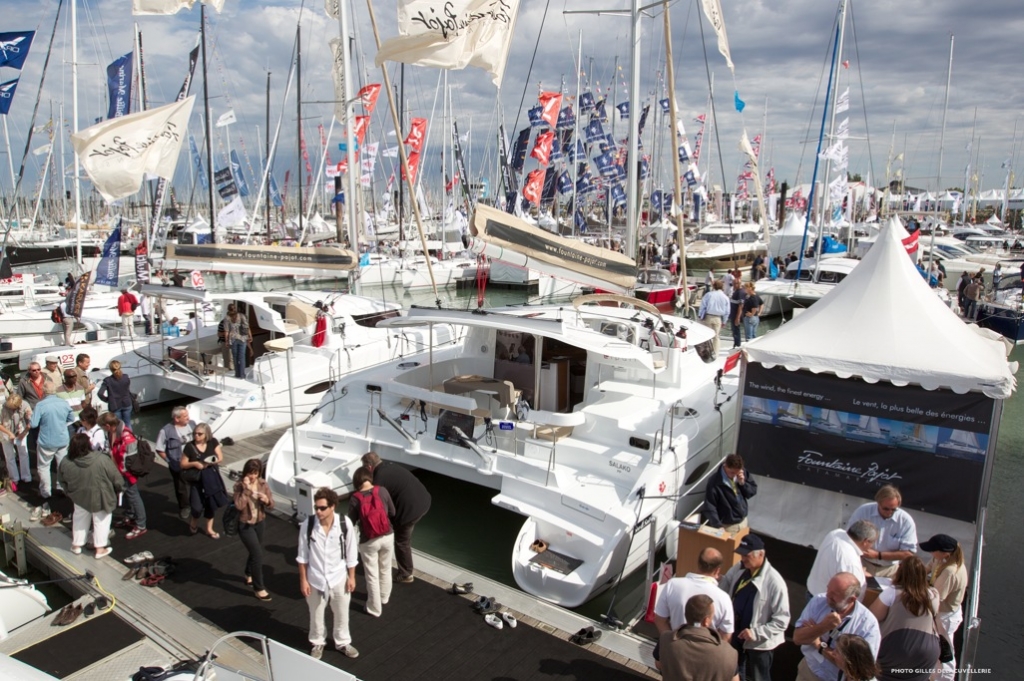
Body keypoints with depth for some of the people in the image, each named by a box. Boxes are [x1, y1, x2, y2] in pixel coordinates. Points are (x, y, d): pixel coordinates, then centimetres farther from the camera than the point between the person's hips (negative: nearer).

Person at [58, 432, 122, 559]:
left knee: (80, 519, 25)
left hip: (79, 498, 3)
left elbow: (62, 480, 1)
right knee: (101, 520, 16)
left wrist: (69, 491, 19)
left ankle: (77, 545, 39)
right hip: (101, 498, -3)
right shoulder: (102, 460, -27)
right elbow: (116, 478, -16)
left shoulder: (65, 463, -18)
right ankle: (100, 548, 24)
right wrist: (118, 489, 4)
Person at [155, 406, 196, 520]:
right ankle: (184, 508, 39)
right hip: (178, 466, -4)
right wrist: (171, 461, -11)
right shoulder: (166, 431, -19)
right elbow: (160, 450, -10)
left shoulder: (192, 424, -5)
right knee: (181, 489, 14)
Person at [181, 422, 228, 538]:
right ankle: (194, 520, 25)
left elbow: (220, 458, -2)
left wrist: (210, 462, -20)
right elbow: (183, 464, -4)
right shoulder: (189, 446, -11)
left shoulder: (213, 442, -5)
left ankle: (209, 529, 30)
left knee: (212, 503, 11)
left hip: (212, 478, 3)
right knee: (197, 506, -12)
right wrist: (194, 464, -23)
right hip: (197, 479, -2)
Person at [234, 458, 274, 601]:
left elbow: (271, 505, -4)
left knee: (255, 552, 22)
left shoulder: (263, 484, -7)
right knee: (258, 554, -7)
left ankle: (249, 575, 50)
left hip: (260, 523, 5)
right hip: (245, 525, -5)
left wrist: (266, 500, -26)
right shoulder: (239, 486, -17)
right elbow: (239, 506, -29)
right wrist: (246, 489, -32)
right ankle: (259, 588, 7)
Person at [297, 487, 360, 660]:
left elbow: (351, 553, -7)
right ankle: (317, 643, 47)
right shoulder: (307, 526, -20)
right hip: (316, 579, 0)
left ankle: (342, 642, 44)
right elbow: (303, 556, -7)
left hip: (339, 578, 0)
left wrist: (351, 577, -2)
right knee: (316, 614, 21)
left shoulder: (345, 524, -20)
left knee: (342, 613, 20)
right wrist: (303, 580, -4)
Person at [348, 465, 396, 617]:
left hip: (368, 542, -3)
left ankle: (374, 608, 27)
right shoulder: (382, 491, -10)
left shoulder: (355, 498, -15)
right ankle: (384, 598, 46)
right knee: (385, 570, 25)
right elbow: (392, 513, 0)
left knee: (372, 575, 14)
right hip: (387, 537, 3)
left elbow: (351, 522, -4)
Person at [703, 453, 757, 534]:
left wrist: (743, 483, -20)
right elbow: (709, 507, -22)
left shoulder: (743, 473, -10)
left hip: (743, 520, 5)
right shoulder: (714, 482, -26)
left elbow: (753, 490, 0)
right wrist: (718, 526, -31)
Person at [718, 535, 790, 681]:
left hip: (760, 643, -5)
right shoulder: (738, 569, -10)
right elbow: (722, 593, 5)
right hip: (736, 635, 5)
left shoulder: (774, 582, -26)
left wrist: (756, 633, -27)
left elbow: (782, 619, -23)